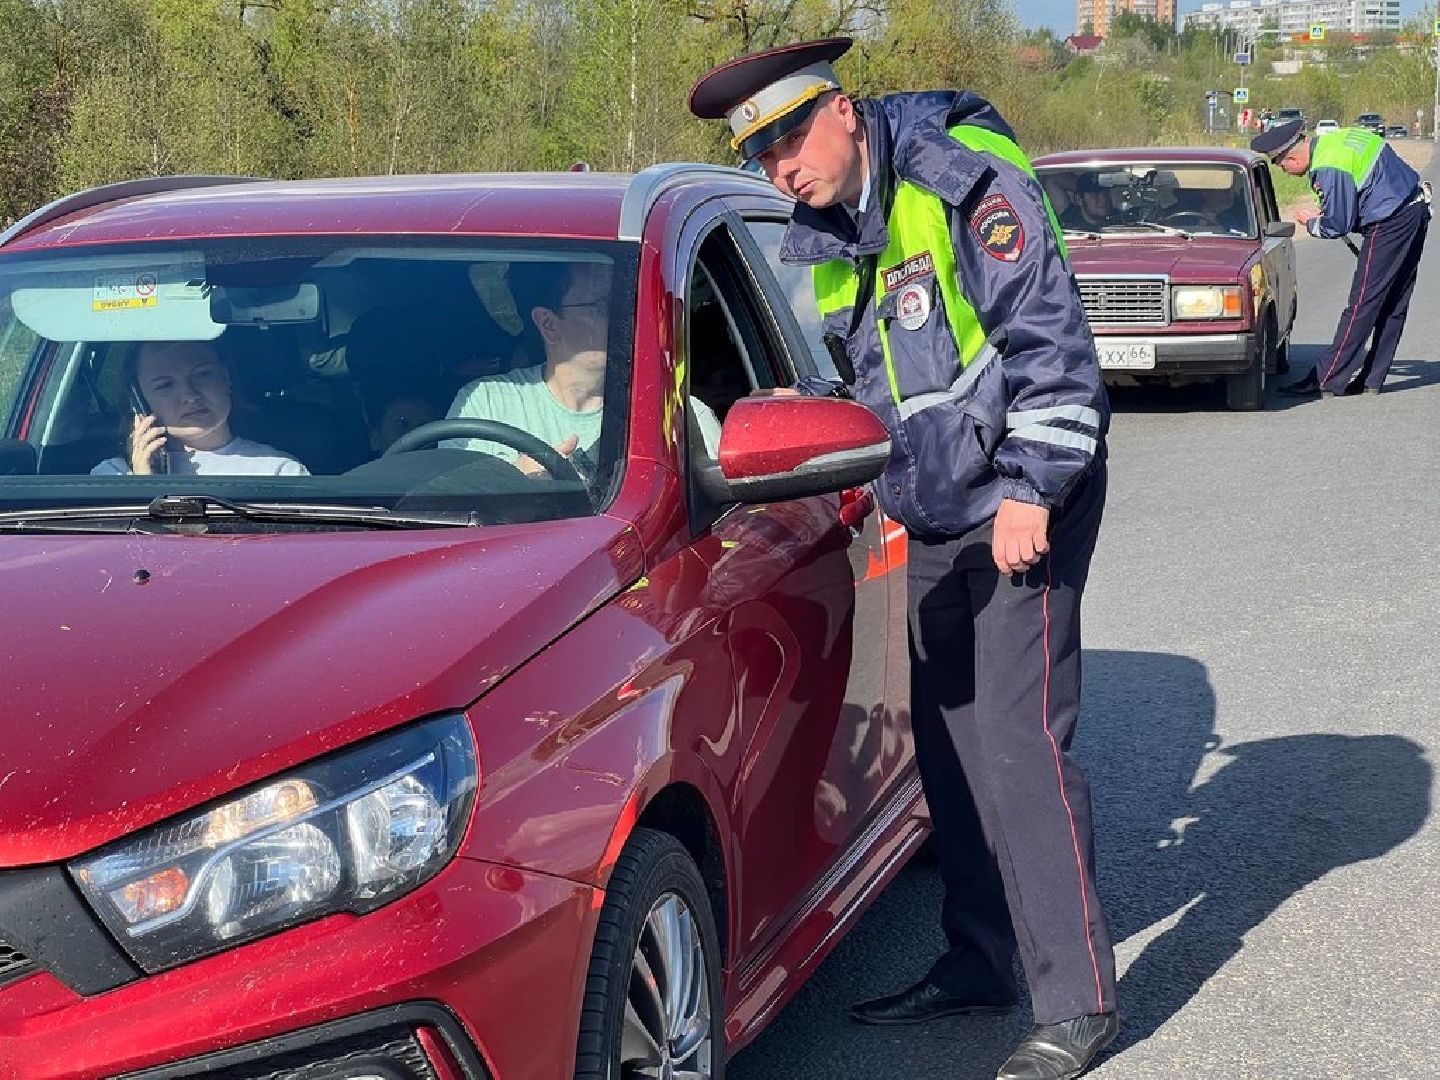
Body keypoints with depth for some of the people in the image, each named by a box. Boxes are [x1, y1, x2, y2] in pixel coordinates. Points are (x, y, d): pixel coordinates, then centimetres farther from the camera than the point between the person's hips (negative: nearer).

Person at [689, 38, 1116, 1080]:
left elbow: (1051, 339, -17)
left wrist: (1029, 490, -20)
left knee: (1019, 743, -11)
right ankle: (980, 963, 24)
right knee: (949, 744, 11)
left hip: (1022, 505, -8)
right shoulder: (815, 239, 9)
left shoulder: (965, 180, -15)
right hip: (929, 523, 8)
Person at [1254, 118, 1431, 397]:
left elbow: (1337, 227, -15)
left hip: (1390, 224, -10)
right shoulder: (1333, 140, 9)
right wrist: (1323, 214, 7)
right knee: (1393, 306, 11)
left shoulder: (1329, 169, -21)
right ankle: (1371, 378, 18)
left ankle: (1327, 380, -4)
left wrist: (1311, 223, 5)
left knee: (1362, 305, -7)